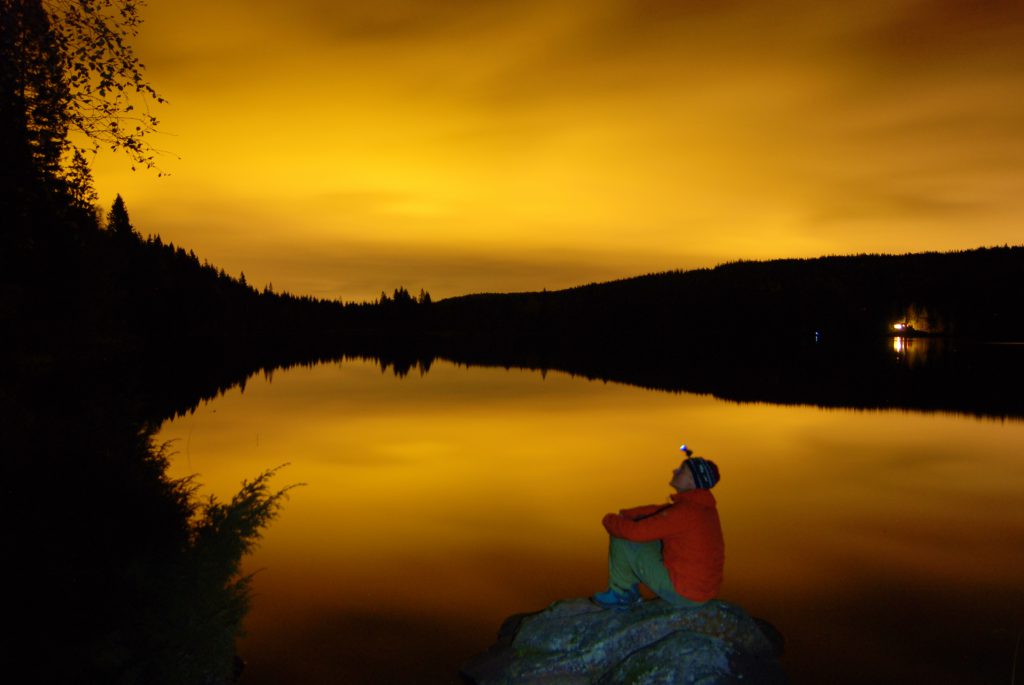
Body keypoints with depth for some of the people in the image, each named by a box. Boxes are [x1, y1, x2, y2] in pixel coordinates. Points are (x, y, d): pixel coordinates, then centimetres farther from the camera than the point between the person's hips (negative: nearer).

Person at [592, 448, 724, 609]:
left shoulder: (685, 511, -26)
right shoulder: (702, 505, 4)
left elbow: (634, 531, -25)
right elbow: (658, 511, 16)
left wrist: (610, 519, -5)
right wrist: (624, 514, 5)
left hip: (683, 594, -9)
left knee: (621, 538, -6)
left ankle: (620, 594, 15)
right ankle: (631, 594, 25)